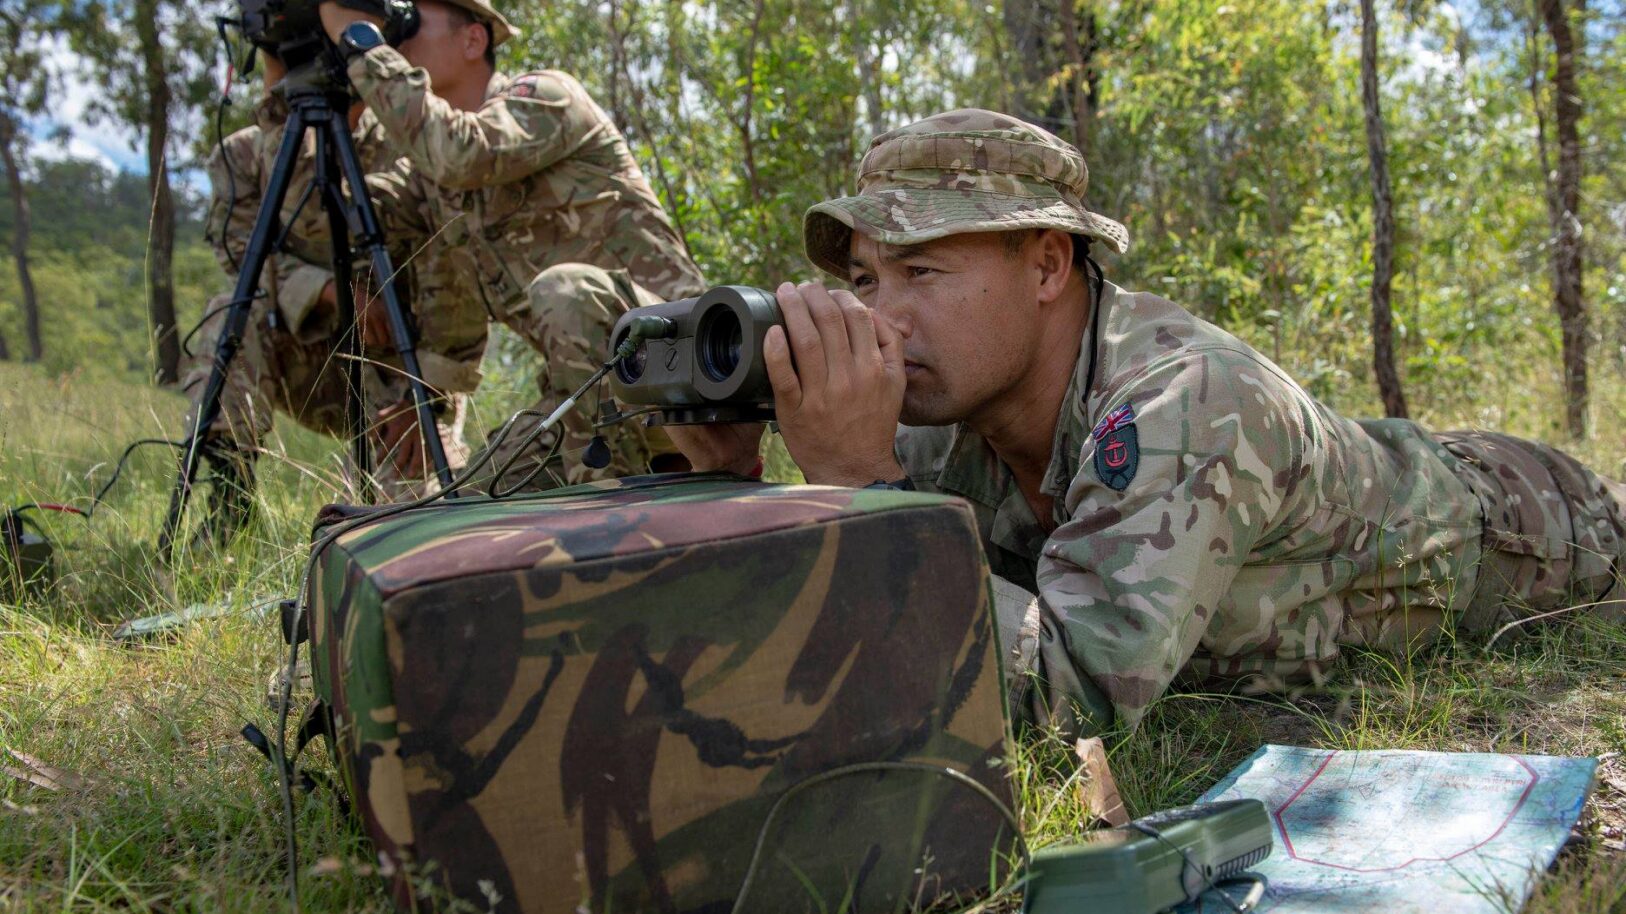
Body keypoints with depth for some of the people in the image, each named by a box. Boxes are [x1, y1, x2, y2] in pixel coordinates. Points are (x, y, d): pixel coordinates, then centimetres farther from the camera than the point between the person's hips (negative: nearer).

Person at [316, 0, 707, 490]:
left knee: (565, 290, -36)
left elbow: (460, 153, -27)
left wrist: (361, 42, -18)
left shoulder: (547, 95, -9)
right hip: (587, 377, 8)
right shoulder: (433, 180, 14)